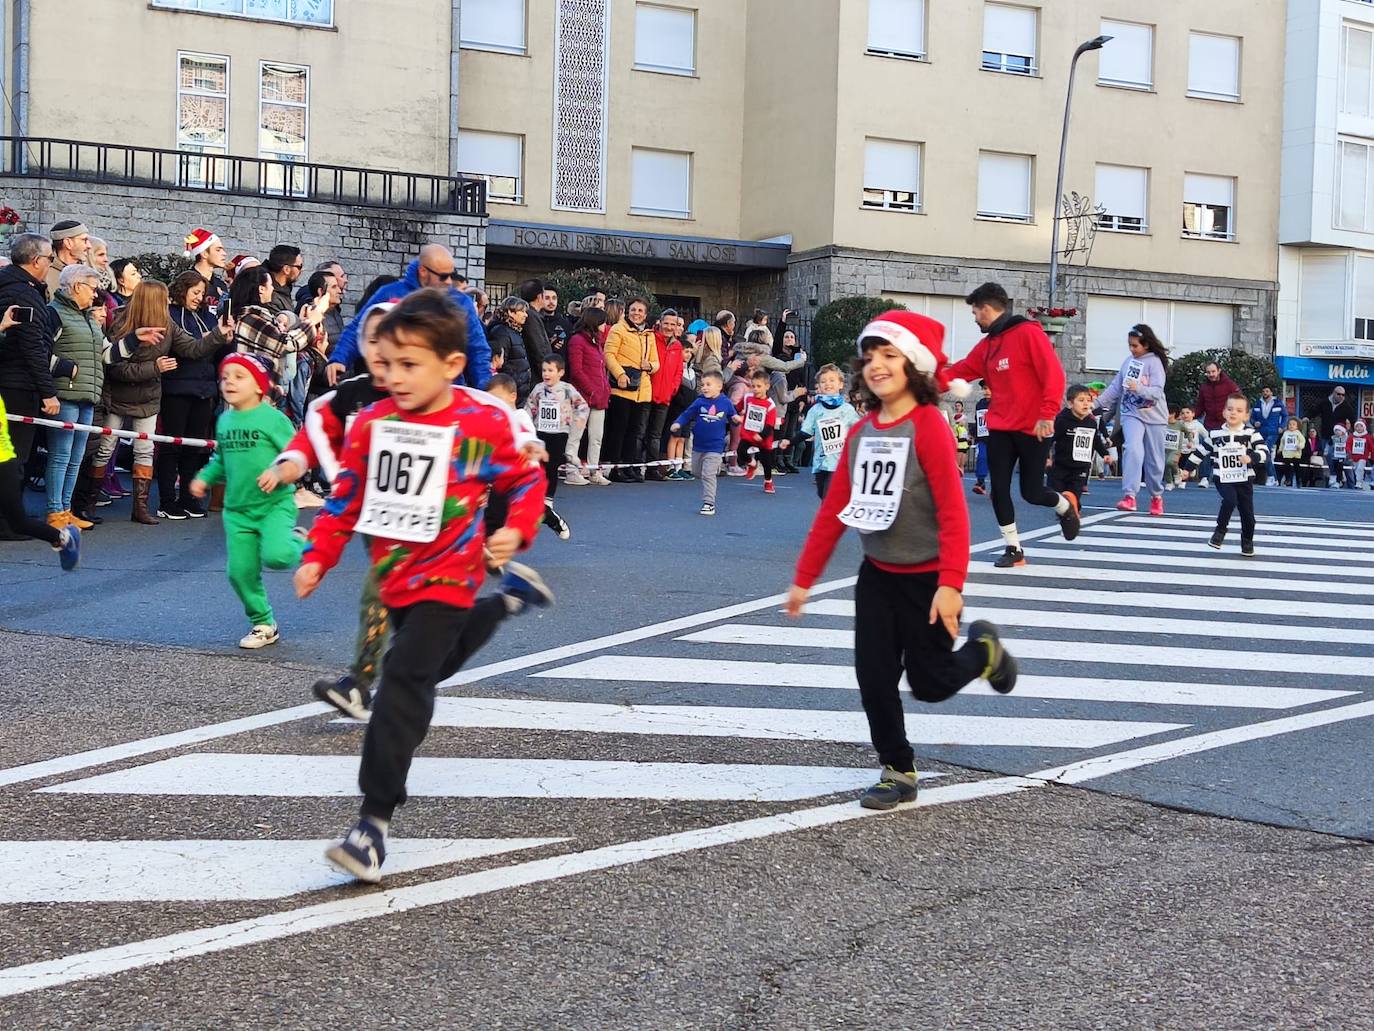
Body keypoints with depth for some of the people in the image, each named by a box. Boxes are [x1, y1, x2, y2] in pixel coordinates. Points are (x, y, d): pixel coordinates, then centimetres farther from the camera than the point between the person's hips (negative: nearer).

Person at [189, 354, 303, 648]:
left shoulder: (273, 418, -10)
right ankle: (263, 625, 23)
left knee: (276, 556, -27)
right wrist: (205, 478, 5)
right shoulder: (224, 420, 9)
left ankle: (297, 542, 9)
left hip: (274, 505, -6)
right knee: (240, 571, 4)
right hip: (237, 509, 6)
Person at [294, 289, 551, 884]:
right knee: (436, 657, 28)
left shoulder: (485, 422, -13)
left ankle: (375, 819, -13)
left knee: (404, 683, -16)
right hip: (395, 575, 6)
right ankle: (510, 597, 53)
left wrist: (516, 530, -16)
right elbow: (347, 497, 7)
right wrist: (318, 558, 2)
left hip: (445, 576, -6)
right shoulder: (373, 424, -3)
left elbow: (526, 480, 0)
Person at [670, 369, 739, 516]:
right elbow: (686, 415, -3)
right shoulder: (699, 402, -4)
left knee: (708, 475, -10)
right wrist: (677, 424, -20)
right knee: (696, 473, 18)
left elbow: (733, 416, 9)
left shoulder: (726, 403, -4)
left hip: (715, 447, -4)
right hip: (698, 445, 4)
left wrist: (736, 418, -13)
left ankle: (709, 503, -4)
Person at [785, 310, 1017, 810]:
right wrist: (804, 578, 6)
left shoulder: (928, 426, -18)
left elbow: (952, 510, -23)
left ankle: (984, 650, 35)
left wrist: (950, 583, -30)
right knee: (874, 680, 3)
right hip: (877, 575, 6)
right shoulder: (861, 432, 1)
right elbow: (834, 509, 5)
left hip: (926, 577, -5)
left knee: (929, 684, 5)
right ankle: (898, 772, 19)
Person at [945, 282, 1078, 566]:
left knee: (1032, 492, 1)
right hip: (1000, 429, 6)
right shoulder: (987, 344, 10)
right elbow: (960, 371, 14)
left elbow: (1054, 374, -18)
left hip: (1034, 429, -6)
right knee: (999, 491, -1)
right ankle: (1014, 548, 13)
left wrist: (1048, 415, -23)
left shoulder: (1029, 333, -12)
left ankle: (1065, 507, 34)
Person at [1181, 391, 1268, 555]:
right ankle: (1220, 530, -6)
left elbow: (1263, 450, -10)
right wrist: (1188, 469, 11)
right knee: (1230, 500, -27)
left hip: (1245, 479, 1)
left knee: (1247, 513, 4)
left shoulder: (1251, 433, -3)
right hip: (1223, 479, -1)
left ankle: (1247, 542, 25)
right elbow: (1201, 451, 9)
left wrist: (1251, 458, -28)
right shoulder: (1215, 434, 0)